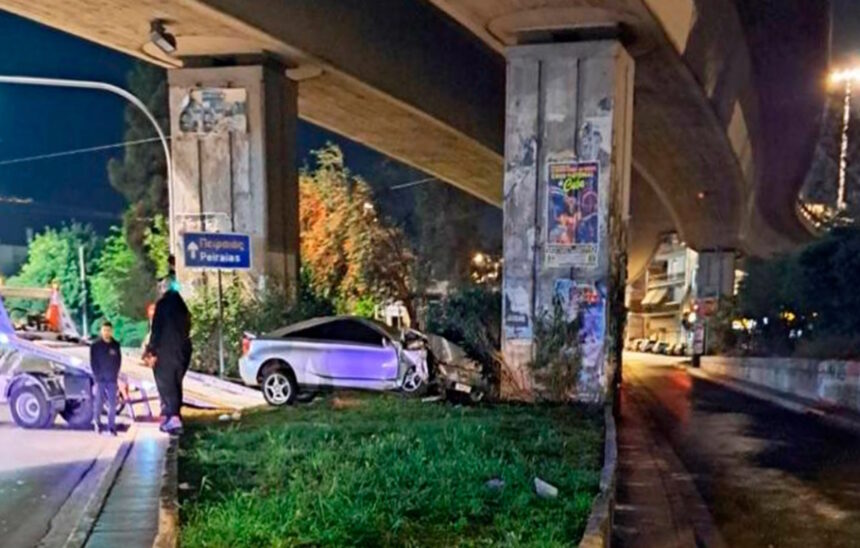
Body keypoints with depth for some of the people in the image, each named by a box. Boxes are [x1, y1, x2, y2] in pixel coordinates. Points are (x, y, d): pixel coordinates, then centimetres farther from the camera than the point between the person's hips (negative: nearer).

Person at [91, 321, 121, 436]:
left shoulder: (116, 345, 6)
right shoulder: (95, 346, 0)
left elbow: (118, 361, 8)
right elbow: (93, 362, -1)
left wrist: (115, 374, 1)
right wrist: (97, 376, -7)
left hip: (112, 379, 2)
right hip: (100, 379, -2)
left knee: (112, 404, -1)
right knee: (99, 402, 1)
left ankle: (112, 427, 2)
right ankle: (97, 422, 23)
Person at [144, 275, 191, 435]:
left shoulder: (163, 303, -11)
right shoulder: (181, 304, 10)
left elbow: (157, 330, -15)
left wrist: (152, 351, -11)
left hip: (166, 351, -7)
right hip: (182, 350, 7)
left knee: (166, 386, -2)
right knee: (175, 385, 15)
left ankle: (172, 418, -9)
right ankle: (173, 416, 19)